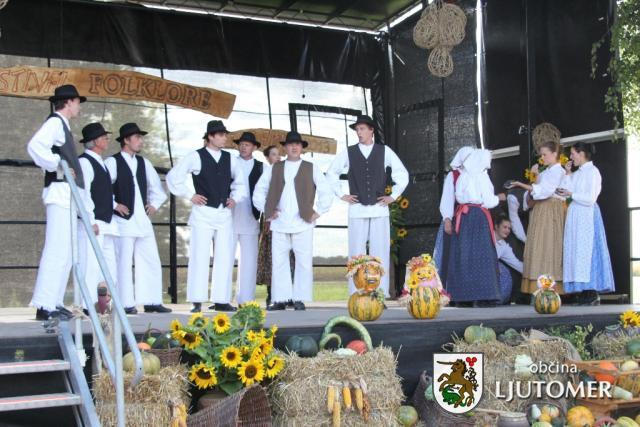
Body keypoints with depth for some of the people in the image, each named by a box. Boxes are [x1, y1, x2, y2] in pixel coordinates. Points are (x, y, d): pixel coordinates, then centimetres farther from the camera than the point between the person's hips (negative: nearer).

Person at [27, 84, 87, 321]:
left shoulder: (62, 125, 22)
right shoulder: (55, 122, -7)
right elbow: (35, 145, -26)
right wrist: (57, 166, -20)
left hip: (67, 196, 10)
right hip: (60, 193, -10)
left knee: (65, 253, 11)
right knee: (56, 251, -13)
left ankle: (54, 303, 15)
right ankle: (45, 306, -14)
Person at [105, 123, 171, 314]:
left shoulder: (144, 163, 16)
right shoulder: (113, 162, -4)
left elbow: (157, 187, 27)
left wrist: (155, 204, 14)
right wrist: (114, 205, -11)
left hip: (143, 220, 7)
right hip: (123, 220, -7)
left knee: (151, 262, 5)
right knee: (124, 263, -5)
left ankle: (152, 302, 11)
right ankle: (127, 304, 1)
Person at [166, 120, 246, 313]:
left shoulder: (231, 159, 12)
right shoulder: (196, 157, -1)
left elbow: (241, 183, 25)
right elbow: (173, 177, 0)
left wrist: (235, 198, 8)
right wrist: (190, 195, -3)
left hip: (225, 214, 5)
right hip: (203, 213, -5)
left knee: (225, 258, 4)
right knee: (200, 257, -6)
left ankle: (221, 300, 10)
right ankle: (197, 302, -1)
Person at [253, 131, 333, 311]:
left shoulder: (311, 169, 9)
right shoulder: (274, 169, 14)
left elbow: (326, 192, 8)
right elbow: (259, 191, 17)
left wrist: (318, 212, 1)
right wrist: (266, 210, 8)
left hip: (303, 223, -2)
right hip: (279, 224, 2)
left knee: (304, 262, -3)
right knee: (278, 262, 1)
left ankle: (300, 299, 3)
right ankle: (280, 300, 5)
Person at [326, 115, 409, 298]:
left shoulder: (385, 151, 6)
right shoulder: (348, 152, 7)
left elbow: (402, 174, 12)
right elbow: (331, 173, 17)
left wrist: (393, 196, 6)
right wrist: (341, 195, 10)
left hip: (380, 209, 0)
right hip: (357, 210, 0)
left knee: (381, 253, -2)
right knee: (356, 253, -2)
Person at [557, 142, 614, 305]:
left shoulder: (592, 171, -8)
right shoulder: (577, 173, 17)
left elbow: (590, 198, -15)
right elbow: (566, 190, 8)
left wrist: (571, 194, -10)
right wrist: (568, 174, 6)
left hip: (586, 216, -8)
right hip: (575, 216, 8)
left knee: (586, 251, -9)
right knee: (577, 252, 4)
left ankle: (593, 293, -6)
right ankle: (585, 292, 5)